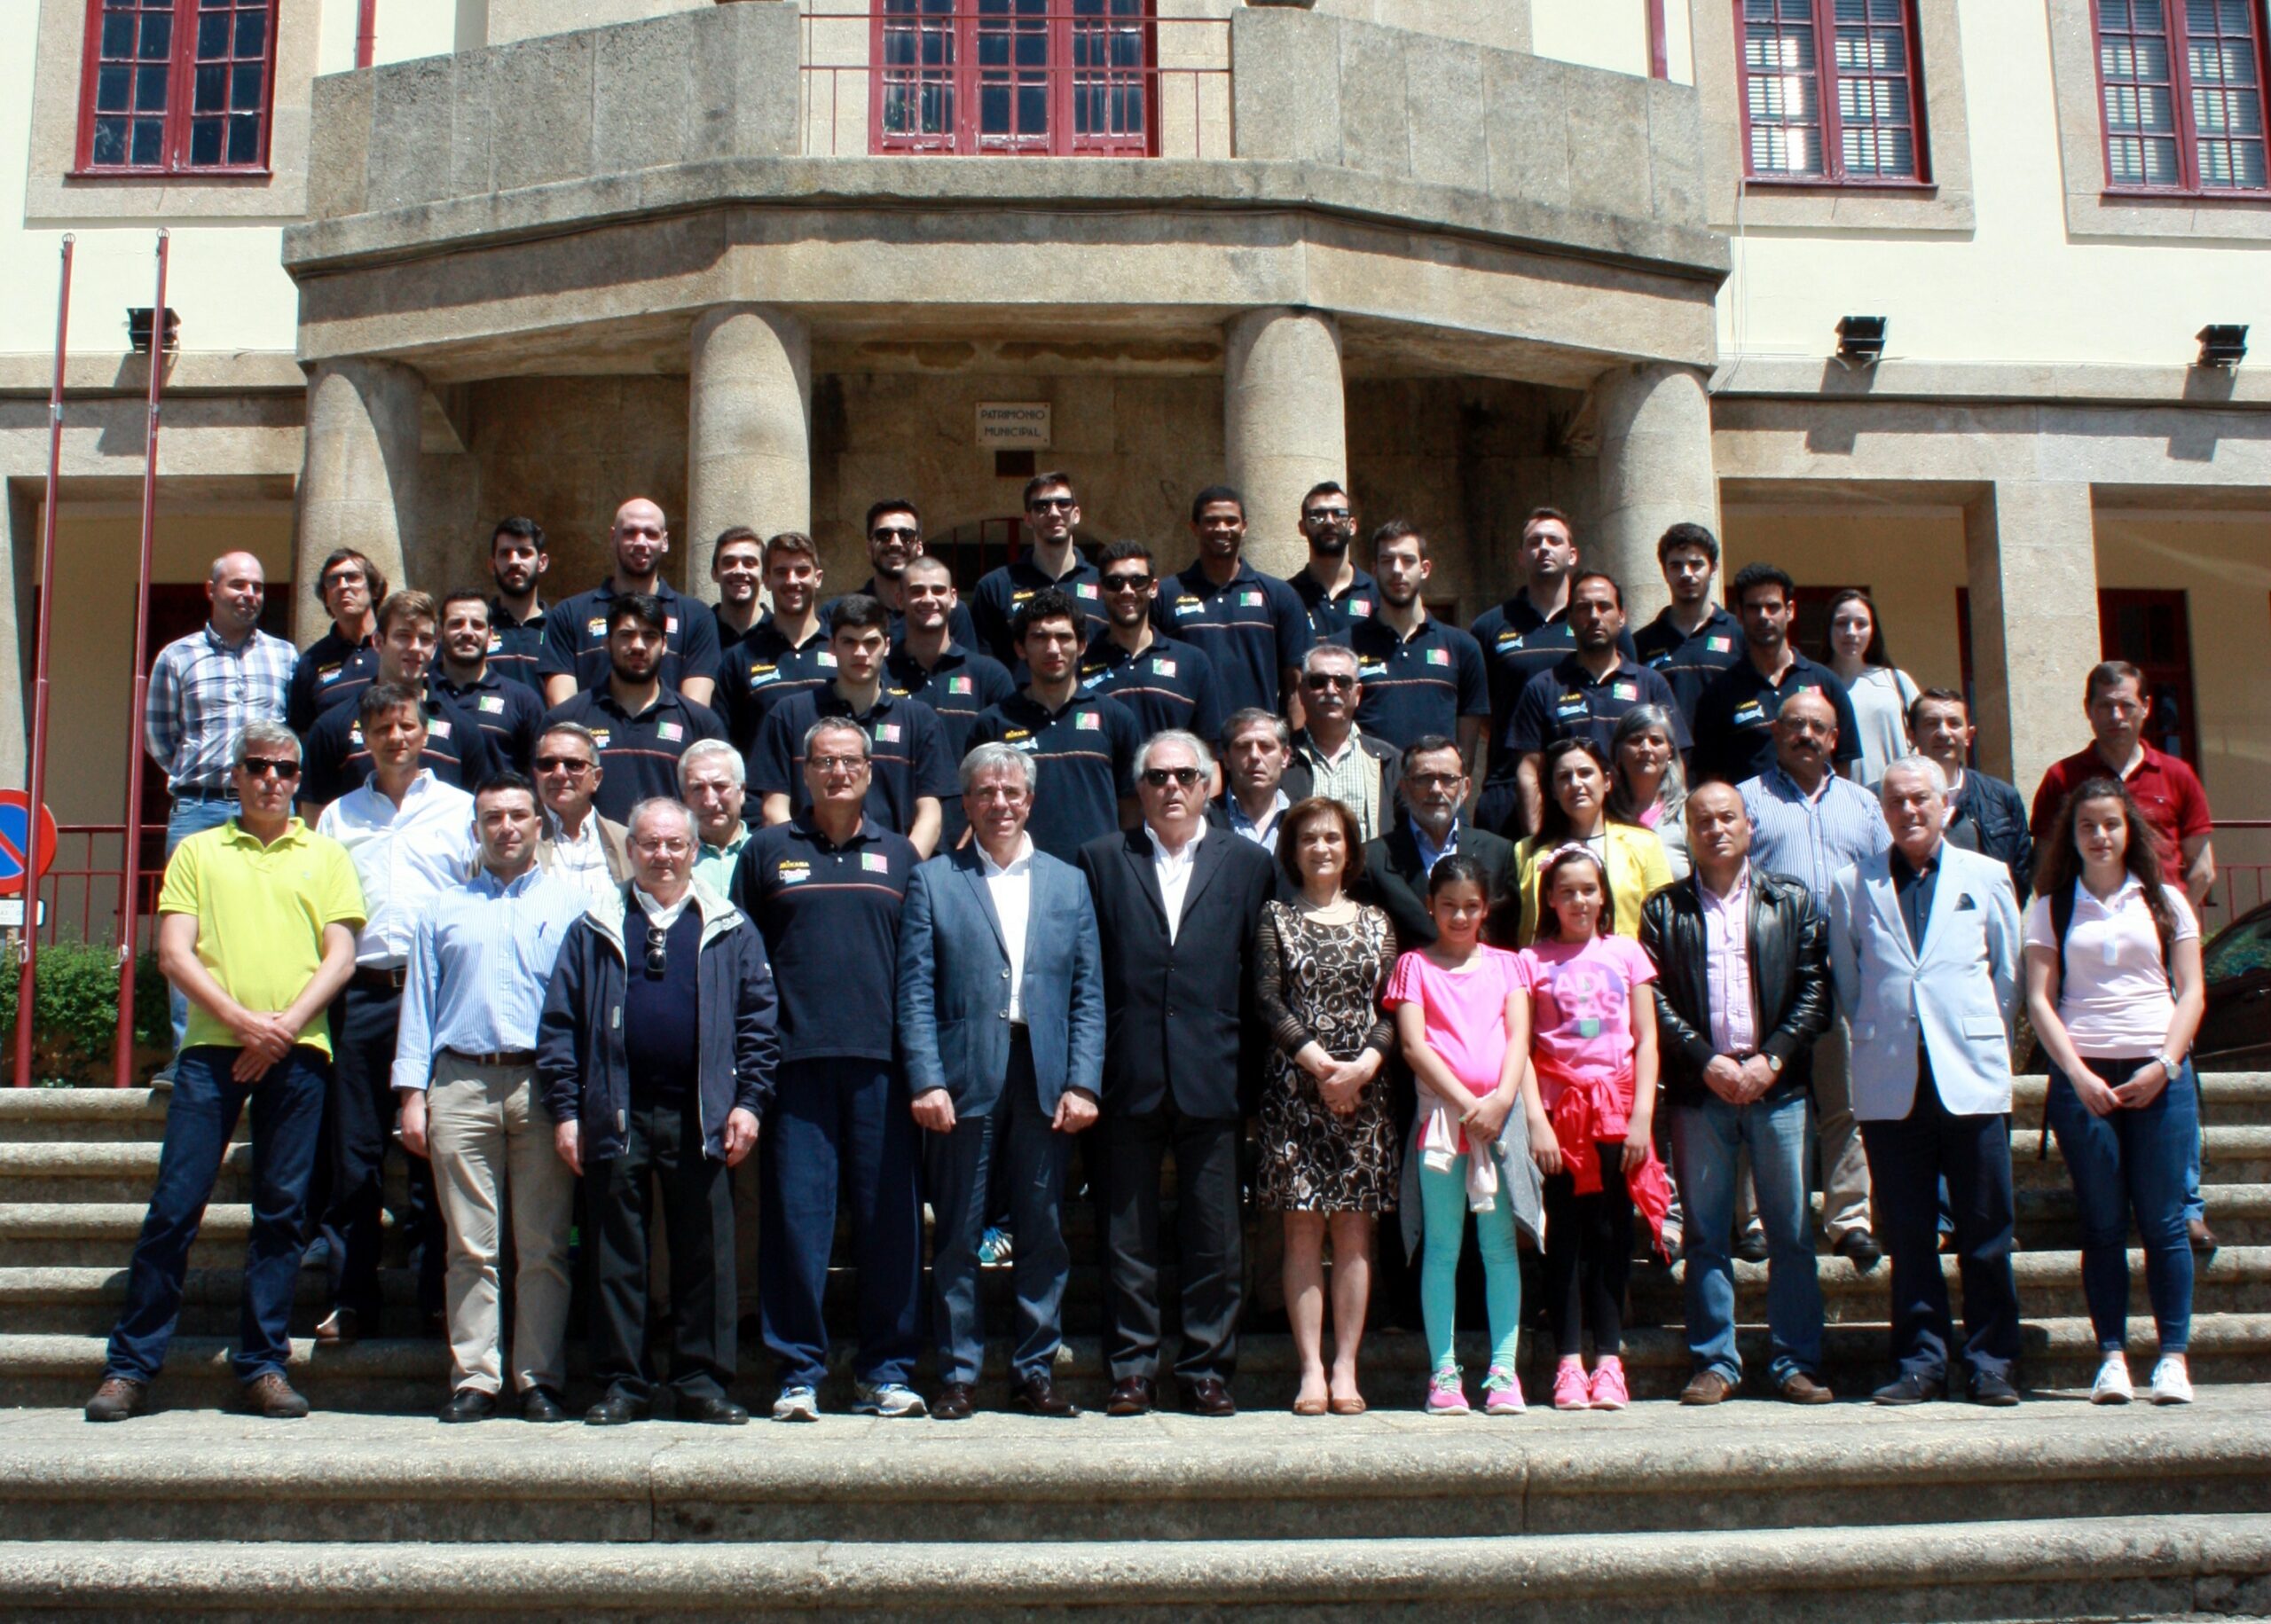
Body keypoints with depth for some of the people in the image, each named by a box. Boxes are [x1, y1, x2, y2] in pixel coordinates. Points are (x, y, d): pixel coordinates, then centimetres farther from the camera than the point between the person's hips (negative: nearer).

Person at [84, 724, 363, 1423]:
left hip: (297, 1053, 1)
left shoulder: (324, 855, 14)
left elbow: (340, 955, 5)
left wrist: (285, 1026, -9)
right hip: (211, 1048, 0)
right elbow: (174, 953, 3)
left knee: (281, 1210, 2)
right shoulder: (198, 851, 13)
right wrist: (241, 1019, -11)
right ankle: (131, 1365, 5)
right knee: (174, 1205, -3)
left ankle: (265, 1364, 9)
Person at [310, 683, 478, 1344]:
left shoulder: (459, 809, 11)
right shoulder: (338, 816, 18)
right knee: (354, 1152, 2)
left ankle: (439, 1294, 5)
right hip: (359, 992, 2)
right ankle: (352, 1299, 8)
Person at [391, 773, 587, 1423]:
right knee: (471, 1245, 1)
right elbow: (419, 999, 14)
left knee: (544, 1245, -1)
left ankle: (540, 1380, 4)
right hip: (461, 1084, 2)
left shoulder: (570, 904, 10)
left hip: (542, 1084, -2)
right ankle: (474, 1378, 5)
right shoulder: (445, 910, 18)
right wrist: (412, 1093, 4)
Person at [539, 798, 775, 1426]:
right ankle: (621, 1385, 13)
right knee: (617, 1257, 5)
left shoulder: (730, 930, 10)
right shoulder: (594, 929, 11)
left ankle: (702, 1384, 10)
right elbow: (559, 1024, 7)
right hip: (616, 1115, 1)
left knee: (705, 1256, 2)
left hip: (701, 1118, 0)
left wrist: (749, 1101, -4)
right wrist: (565, 1110, -1)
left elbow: (758, 1022, 6)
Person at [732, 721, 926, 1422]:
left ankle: (886, 1370, 11)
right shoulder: (768, 850, 11)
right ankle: (798, 1371, 8)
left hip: (881, 1061, 1)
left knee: (892, 1218, 1)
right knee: (795, 1217, -1)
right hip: (796, 1062, -1)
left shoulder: (899, 855, 15)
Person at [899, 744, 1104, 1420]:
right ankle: (958, 1373, 13)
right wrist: (926, 1081, -10)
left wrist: (1083, 1083, -2)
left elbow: (1089, 993, 9)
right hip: (964, 1080, -2)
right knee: (957, 1235, 3)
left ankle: (1036, 1370, 16)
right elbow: (916, 991, 1)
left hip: (1045, 1080, 2)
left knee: (1044, 1233, 5)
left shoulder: (1068, 883, 14)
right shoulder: (932, 881, 7)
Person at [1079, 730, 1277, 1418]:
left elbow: (1259, 975, 7)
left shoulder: (1248, 864, 10)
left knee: (1216, 1239, 4)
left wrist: (1251, 1068, 1)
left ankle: (1208, 1369, 15)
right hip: (1129, 1080, 0)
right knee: (1127, 1237, 5)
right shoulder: (1101, 860, 9)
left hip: (1213, 1078, 0)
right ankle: (1133, 1370, 14)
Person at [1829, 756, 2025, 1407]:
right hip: (1891, 1082, 0)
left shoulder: (1986, 877, 9)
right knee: (1907, 1232, 4)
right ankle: (1921, 1361, 12)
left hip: (1971, 1076, 0)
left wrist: (1987, 1042, 8)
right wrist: (1877, 1038, 7)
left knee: (1986, 1230, 2)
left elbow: (2010, 972, 12)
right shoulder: (1852, 885, 8)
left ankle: (1990, 1361, 12)